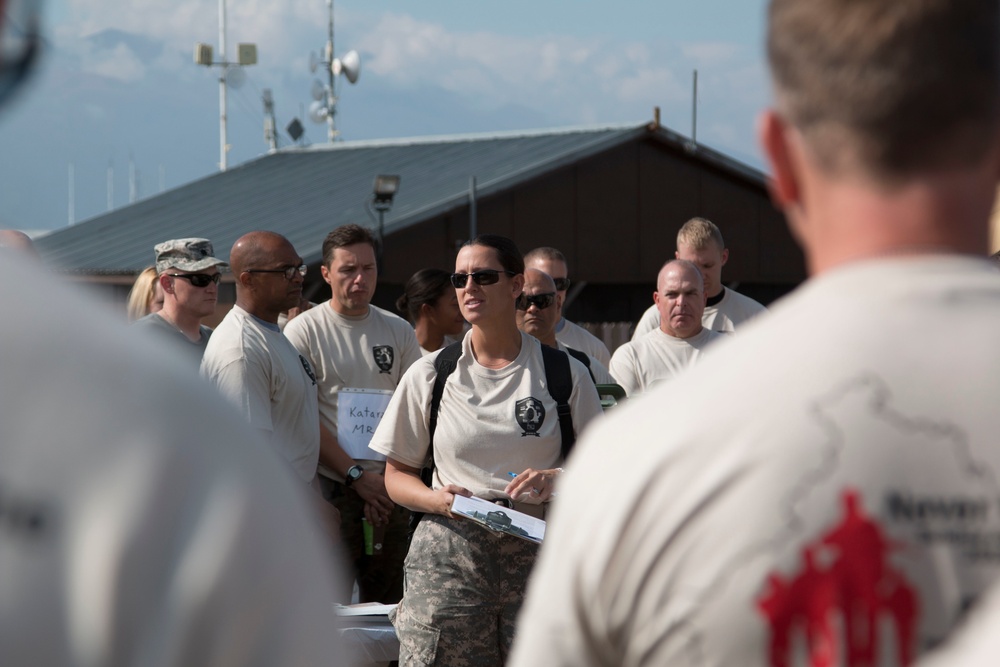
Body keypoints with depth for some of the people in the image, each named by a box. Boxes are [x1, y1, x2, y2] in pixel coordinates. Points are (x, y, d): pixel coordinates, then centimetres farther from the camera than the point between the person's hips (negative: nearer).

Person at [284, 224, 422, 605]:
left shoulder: (399, 331, 11)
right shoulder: (303, 331, -1)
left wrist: (389, 480, -4)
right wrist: (356, 475, -12)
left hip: (388, 488, 4)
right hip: (330, 486, -4)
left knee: (390, 603, 6)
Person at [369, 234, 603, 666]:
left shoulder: (565, 374, 7)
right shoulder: (428, 376, 10)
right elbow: (396, 475, 13)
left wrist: (557, 479, -11)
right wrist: (434, 499, -9)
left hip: (537, 552, 0)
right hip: (449, 553, 1)